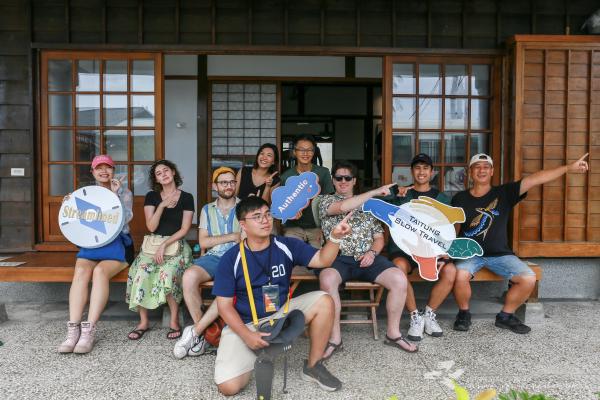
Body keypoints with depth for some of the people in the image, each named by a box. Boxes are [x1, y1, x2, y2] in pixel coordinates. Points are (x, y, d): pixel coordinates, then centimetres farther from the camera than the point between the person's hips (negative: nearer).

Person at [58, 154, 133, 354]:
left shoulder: (125, 192, 10)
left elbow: (126, 218, -6)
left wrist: (116, 194, -11)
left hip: (116, 243, -2)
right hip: (90, 243, 2)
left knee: (100, 271, -33)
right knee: (80, 271, -30)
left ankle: (89, 330, -32)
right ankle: (73, 330, -31)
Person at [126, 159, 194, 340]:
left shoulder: (186, 198, 3)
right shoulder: (152, 196, 9)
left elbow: (184, 229, -3)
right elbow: (151, 227, -1)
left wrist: (164, 245, -14)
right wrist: (162, 206, -14)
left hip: (176, 245, -2)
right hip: (153, 244, 2)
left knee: (167, 273, -32)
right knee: (140, 274, -26)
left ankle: (174, 320, -13)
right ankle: (143, 321, -9)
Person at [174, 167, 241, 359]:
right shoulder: (207, 209, 17)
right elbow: (203, 242, 6)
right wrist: (232, 237, -3)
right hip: (213, 257, 2)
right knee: (189, 276, -30)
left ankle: (195, 331, -20)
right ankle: (202, 333, -14)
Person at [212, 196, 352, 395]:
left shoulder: (287, 245, -5)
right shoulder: (231, 258, -12)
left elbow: (322, 260, -14)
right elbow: (224, 305, -9)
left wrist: (335, 237, -34)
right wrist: (246, 335, -22)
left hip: (281, 314, 3)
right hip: (243, 323, -2)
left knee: (323, 301, -20)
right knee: (228, 386, -21)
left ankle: (313, 366, -2)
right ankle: (254, 355, 14)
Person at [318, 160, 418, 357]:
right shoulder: (326, 200, 9)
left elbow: (379, 237, 17)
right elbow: (342, 207, -15)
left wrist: (372, 252, -6)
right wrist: (376, 191, -11)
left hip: (368, 258, 3)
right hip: (338, 258, -3)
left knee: (399, 279, -22)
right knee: (327, 279, -36)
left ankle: (393, 333, -1)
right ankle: (335, 338, -20)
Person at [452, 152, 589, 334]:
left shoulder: (504, 193, 3)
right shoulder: (460, 198, 4)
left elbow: (534, 179, -7)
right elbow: (453, 229, 7)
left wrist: (568, 168, -13)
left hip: (499, 254, 2)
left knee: (529, 279, -18)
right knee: (460, 275, -32)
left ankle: (505, 316, 8)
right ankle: (464, 313, -1)